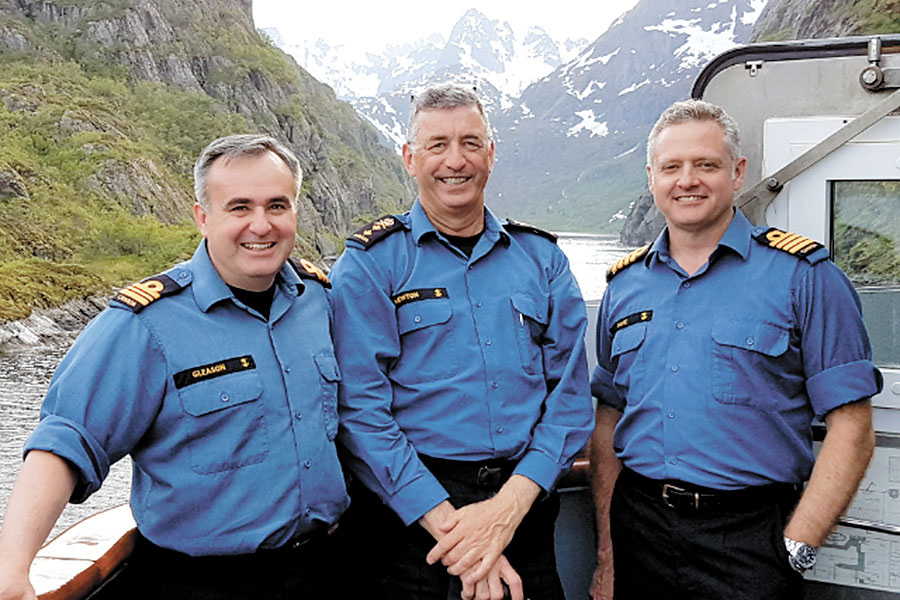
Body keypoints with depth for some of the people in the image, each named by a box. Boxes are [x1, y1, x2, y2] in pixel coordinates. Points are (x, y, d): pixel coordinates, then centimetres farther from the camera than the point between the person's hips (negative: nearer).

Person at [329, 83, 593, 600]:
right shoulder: (371, 263, -5)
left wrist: (508, 506, -13)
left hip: (524, 507, 3)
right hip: (411, 518, -2)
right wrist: (449, 524, -19)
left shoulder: (542, 259, 4)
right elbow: (362, 411, -12)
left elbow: (572, 397, 0)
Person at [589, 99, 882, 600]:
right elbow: (609, 419, 9)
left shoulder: (804, 274, -5)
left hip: (749, 535, -3)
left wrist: (796, 549, -13)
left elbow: (851, 428, -8)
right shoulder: (625, 284, 6)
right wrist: (606, 556, 6)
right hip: (638, 526, 4)